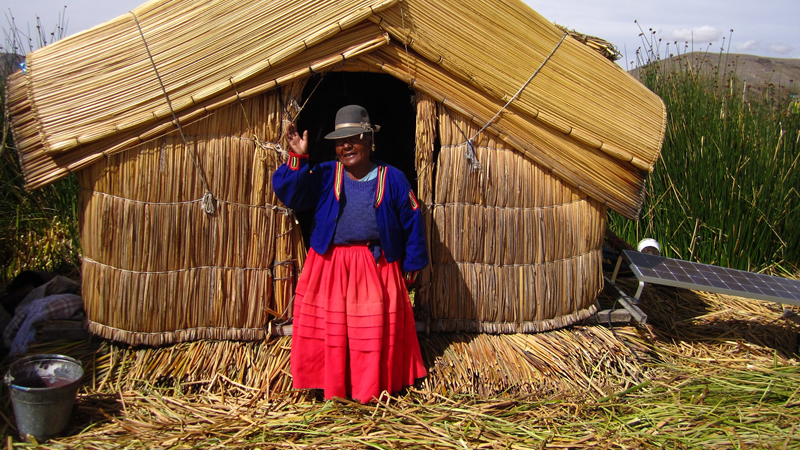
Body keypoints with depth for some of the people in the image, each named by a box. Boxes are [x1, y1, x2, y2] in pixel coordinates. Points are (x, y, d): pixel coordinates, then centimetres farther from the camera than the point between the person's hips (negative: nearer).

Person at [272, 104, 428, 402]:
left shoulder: (392, 179, -1)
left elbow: (412, 222, 4)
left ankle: (374, 386, 23)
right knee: (329, 326, 6)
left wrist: (413, 263, 4)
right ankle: (333, 384, 22)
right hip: (330, 265, 1)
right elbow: (289, 194, -11)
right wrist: (297, 159, -24)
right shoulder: (324, 175, 2)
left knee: (378, 330, 5)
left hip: (377, 267, -1)